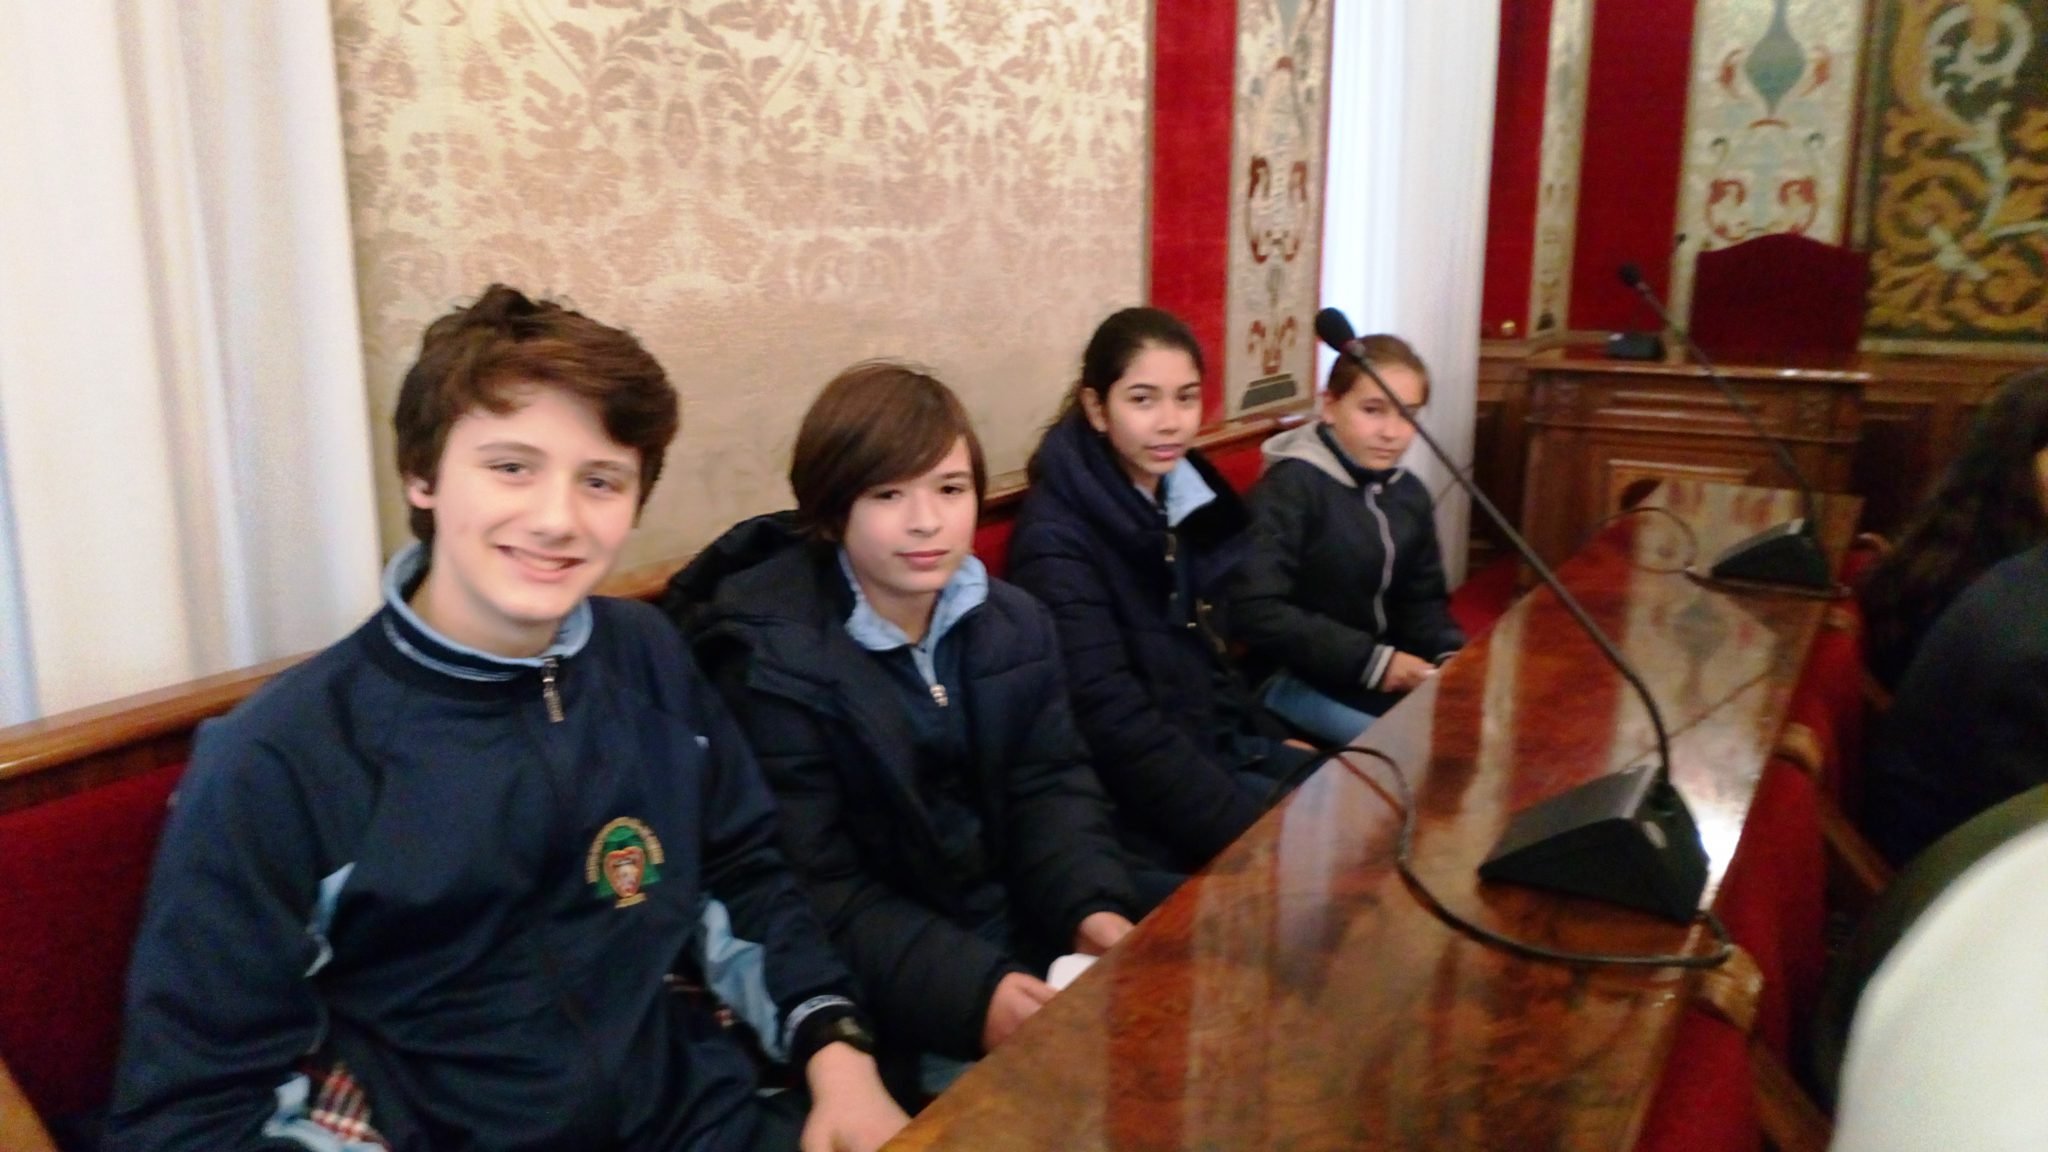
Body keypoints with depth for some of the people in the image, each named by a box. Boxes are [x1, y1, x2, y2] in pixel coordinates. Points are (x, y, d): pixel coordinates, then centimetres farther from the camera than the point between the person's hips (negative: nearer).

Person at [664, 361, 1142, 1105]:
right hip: (889, 999, -6)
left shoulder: (1013, 624, 4)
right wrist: (969, 990, -29)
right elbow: (812, 889, -19)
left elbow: (1052, 785, 4)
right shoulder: (769, 660, -17)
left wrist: (1092, 906, -16)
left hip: (1027, 931, 7)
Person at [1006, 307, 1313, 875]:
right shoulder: (1057, 538, -20)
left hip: (1219, 746, 8)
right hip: (1135, 800, -8)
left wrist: (1273, 740, 10)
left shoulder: (1183, 493, 5)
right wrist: (1253, 834, -25)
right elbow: (1114, 723, -24)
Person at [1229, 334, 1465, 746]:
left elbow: (1424, 599, 14)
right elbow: (1256, 611, -24)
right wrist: (1371, 660, -24)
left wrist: (1449, 657, -8)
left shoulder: (1411, 494, 7)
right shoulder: (1289, 487, -16)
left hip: (1392, 672, 8)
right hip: (1298, 677, -8)